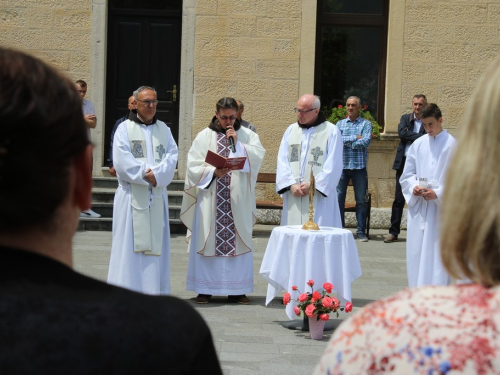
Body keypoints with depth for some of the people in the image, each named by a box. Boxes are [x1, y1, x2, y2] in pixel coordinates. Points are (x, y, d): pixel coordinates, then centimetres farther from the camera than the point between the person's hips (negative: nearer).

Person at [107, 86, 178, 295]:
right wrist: (145, 175, -16)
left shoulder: (163, 129, 14)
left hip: (157, 195, 4)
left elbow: (172, 156, 1)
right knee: (129, 241, -4)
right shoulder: (125, 128, 2)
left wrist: (157, 174, -15)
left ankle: (153, 289, 6)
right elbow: (122, 160, -10)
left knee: (155, 242, 3)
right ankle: (126, 288, -2)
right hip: (132, 195, -4)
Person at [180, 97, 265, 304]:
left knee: (238, 241, 1)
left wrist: (237, 143, -8)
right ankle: (205, 288, 5)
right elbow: (194, 165, -2)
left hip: (238, 200, 1)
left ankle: (236, 289, 7)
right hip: (210, 198, -1)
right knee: (207, 240, -2)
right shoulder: (205, 136, 6)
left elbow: (257, 156, -3)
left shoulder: (247, 135, 11)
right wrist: (214, 172, -16)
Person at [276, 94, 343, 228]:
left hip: (319, 198, -4)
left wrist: (313, 185, -13)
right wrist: (291, 184, -9)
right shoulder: (291, 130, 12)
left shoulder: (331, 131, -1)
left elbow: (333, 165, -7)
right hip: (293, 197, 4)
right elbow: (282, 161, 6)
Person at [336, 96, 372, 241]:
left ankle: (361, 231, 8)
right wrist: (355, 138, -10)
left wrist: (346, 141, -7)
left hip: (359, 166, -1)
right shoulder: (340, 124, 11)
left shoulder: (366, 124, 4)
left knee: (361, 200, 2)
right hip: (342, 165, 2)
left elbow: (366, 142, -11)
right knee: (339, 198, 1)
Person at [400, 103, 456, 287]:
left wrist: (438, 193, -16)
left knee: (436, 255, -6)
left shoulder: (452, 145, -4)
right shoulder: (418, 144, 9)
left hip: (441, 208, -4)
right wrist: (414, 187, -6)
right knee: (416, 252, 6)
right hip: (418, 208, 4)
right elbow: (407, 175, 14)